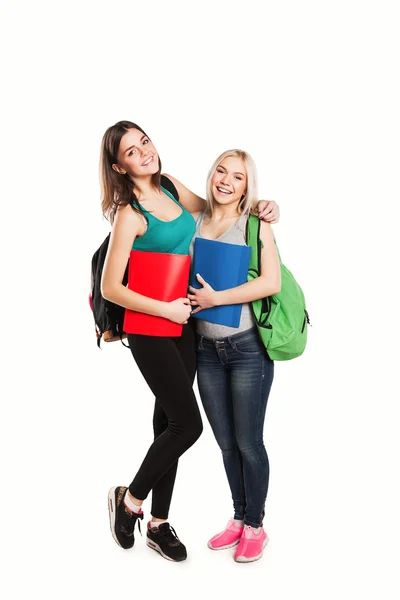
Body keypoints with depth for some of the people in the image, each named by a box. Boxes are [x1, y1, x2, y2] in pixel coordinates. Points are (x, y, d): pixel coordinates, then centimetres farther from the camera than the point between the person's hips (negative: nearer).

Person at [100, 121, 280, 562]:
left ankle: (159, 524, 28)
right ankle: (130, 499, 19)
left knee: (170, 419, 13)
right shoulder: (129, 213, -15)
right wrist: (166, 309, -16)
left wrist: (262, 206, 4)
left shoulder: (171, 187, 5)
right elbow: (110, 288, -15)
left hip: (183, 324, 7)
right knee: (187, 423, -7)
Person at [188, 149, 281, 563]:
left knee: (248, 442, 5)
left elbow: (271, 282, -16)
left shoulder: (255, 224, -5)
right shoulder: (193, 224, 7)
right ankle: (238, 519, 33)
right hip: (207, 349, 4)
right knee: (226, 443, 14)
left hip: (247, 347, -4)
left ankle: (255, 527, 25)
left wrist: (216, 298, -18)